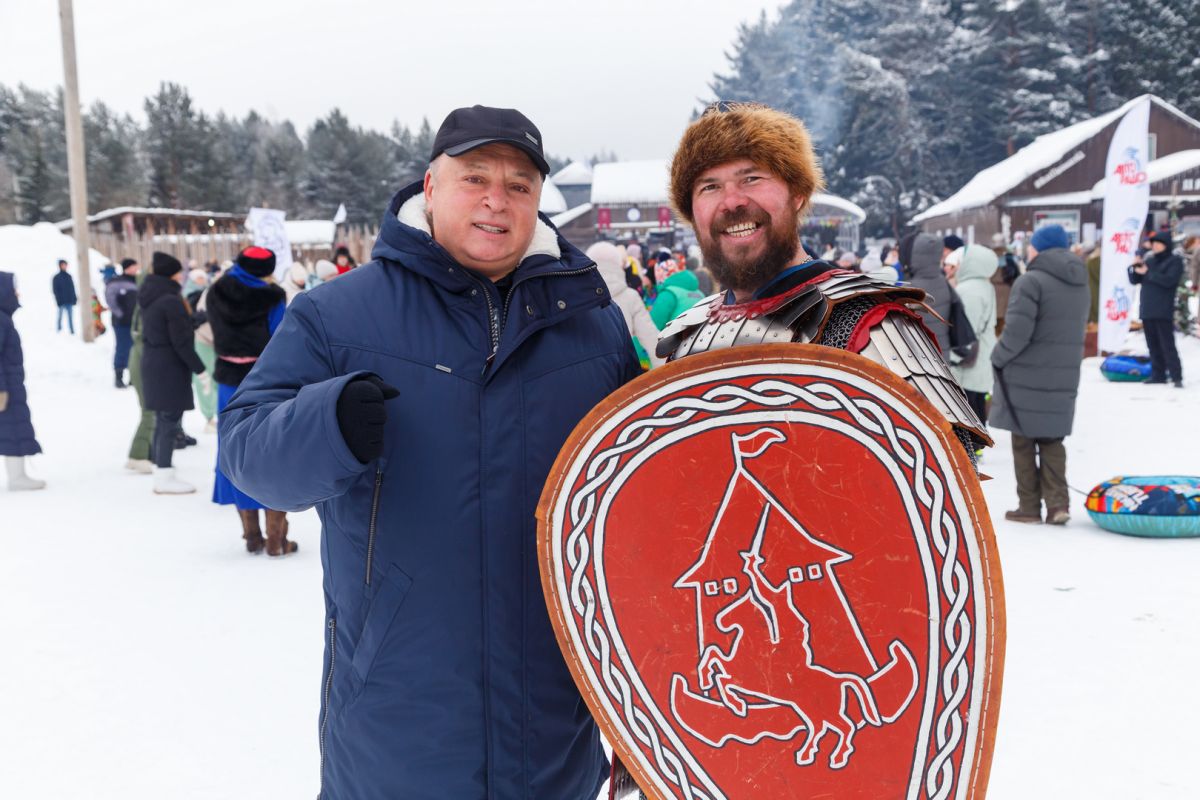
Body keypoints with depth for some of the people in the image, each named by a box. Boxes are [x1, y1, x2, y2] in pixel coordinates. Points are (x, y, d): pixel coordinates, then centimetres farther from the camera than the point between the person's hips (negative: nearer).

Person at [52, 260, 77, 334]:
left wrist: (74, 298, 9)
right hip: (62, 301, -3)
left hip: (70, 301, 3)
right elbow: (55, 290, -4)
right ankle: (59, 329, 11)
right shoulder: (56, 278, 0)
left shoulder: (68, 276, 12)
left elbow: (72, 288, 15)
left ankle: (72, 331, 4)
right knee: (61, 315, 0)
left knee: (70, 317, 3)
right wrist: (58, 300, -13)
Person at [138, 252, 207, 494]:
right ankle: (164, 477, -1)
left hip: (152, 363, 9)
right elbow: (181, 341, -18)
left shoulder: (149, 298, 11)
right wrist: (199, 369, -14)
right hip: (170, 367, -9)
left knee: (162, 421, 15)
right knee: (169, 422, -4)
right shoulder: (171, 301, -17)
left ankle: (161, 471, 21)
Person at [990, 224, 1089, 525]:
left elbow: (1016, 332, -21)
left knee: (1024, 442, 6)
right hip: (1064, 379, 7)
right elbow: (1076, 331, 12)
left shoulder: (1031, 281, -15)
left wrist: (998, 357, -5)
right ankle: (1057, 503, 7)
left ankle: (1029, 507, 11)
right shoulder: (1079, 284, 11)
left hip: (1027, 378, -6)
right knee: (1052, 440, 16)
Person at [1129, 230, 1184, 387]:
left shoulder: (1175, 261, -1)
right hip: (1147, 310, 6)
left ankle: (1176, 376, -11)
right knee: (1153, 345, 9)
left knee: (1167, 344, -11)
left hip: (1163, 311, -6)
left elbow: (1169, 280, -16)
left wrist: (1147, 273, -14)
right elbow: (1134, 280, 13)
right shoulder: (1149, 260, 16)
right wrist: (1134, 267, -5)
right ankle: (1158, 374, 15)